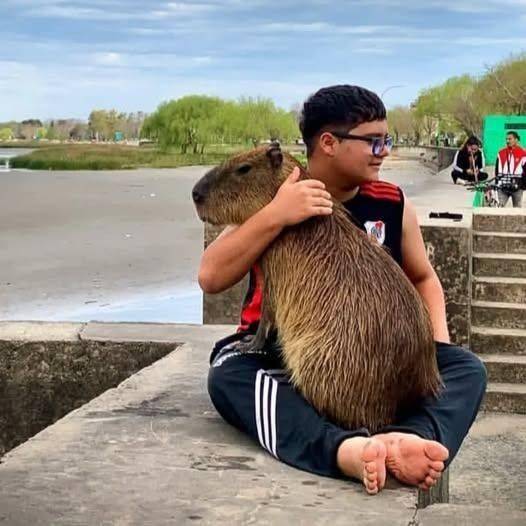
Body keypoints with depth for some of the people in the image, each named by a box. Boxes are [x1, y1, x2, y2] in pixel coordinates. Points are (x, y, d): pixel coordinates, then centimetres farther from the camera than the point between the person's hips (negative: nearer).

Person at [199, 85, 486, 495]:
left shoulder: (393, 206, 1)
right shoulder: (272, 200, -5)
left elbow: (423, 278, 17)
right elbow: (211, 278, -16)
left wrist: (437, 341, -2)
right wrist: (275, 216, -27)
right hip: (282, 357, -2)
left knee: (466, 367, -17)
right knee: (228, 375, -33)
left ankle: (414, 436, -49)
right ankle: (346, 449, -57)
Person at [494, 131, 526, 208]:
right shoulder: (501, 153, 9)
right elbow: (497, 170, 15)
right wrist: (497, 183, 11)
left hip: (517, 187, -3)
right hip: (503, 187, 3)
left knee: (517, 209, 8)